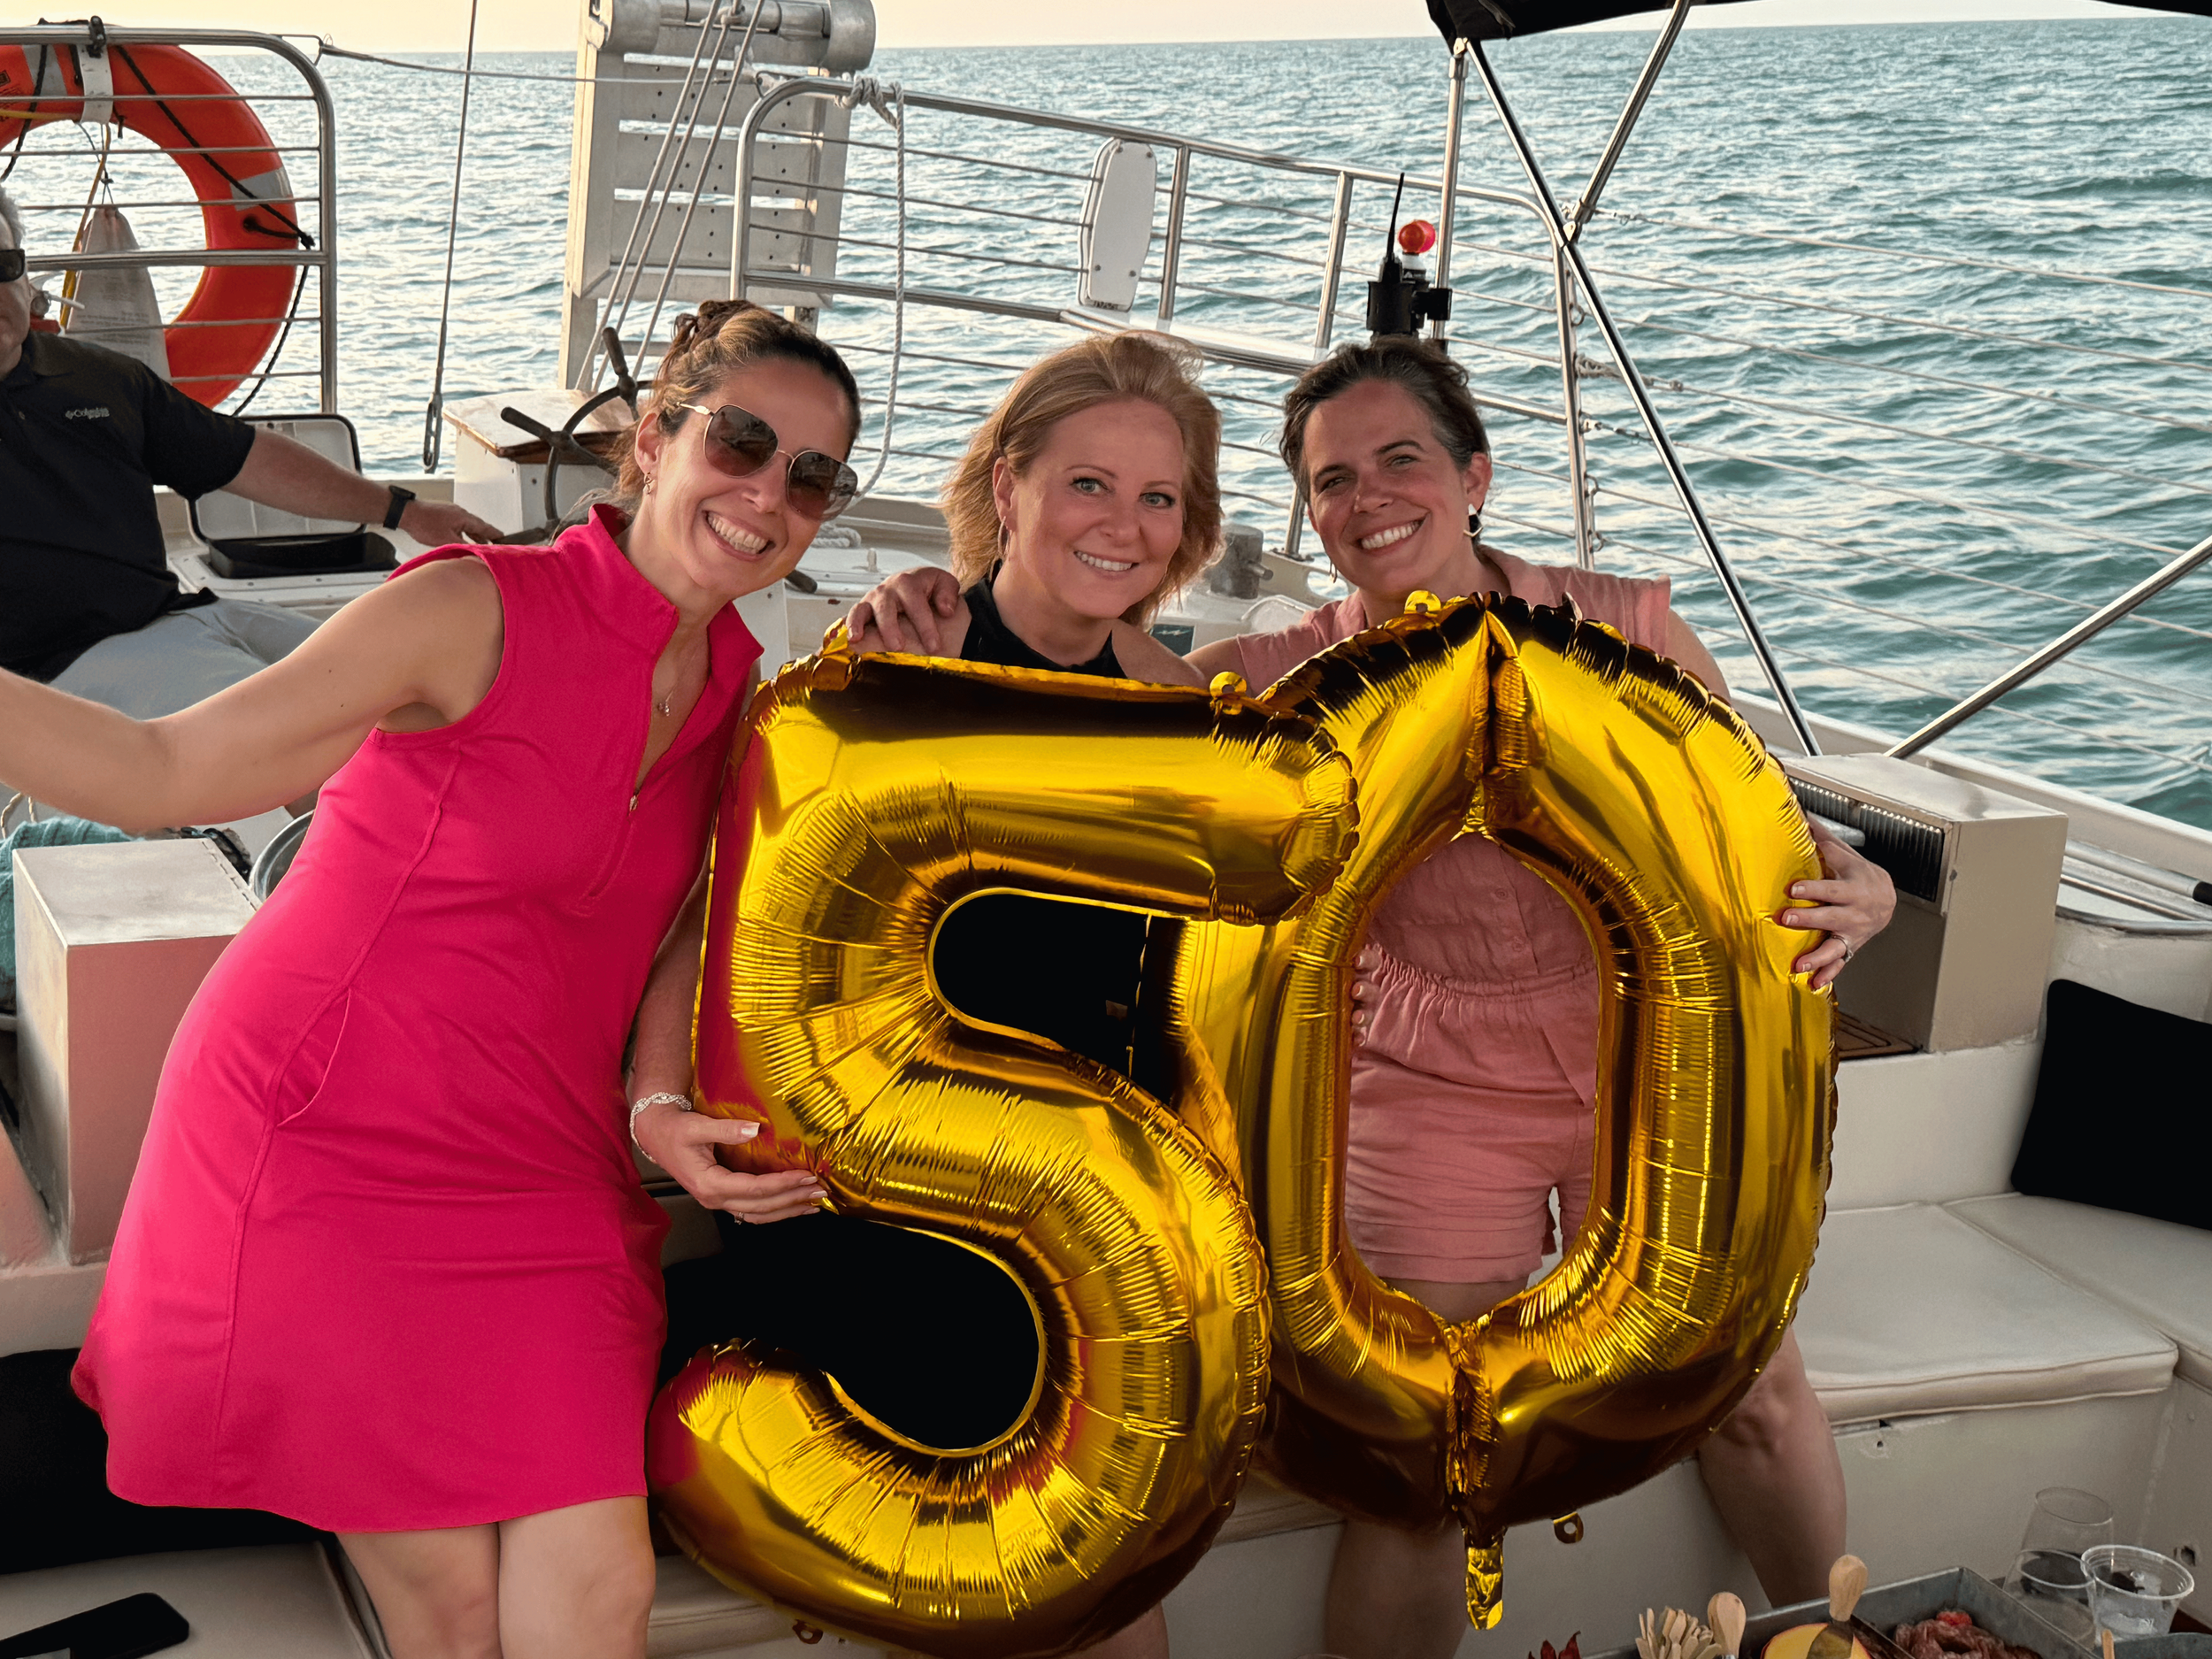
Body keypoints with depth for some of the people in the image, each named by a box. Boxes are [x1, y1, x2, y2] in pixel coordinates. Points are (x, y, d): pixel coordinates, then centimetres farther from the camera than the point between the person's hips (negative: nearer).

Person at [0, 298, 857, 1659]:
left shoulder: (740, 703, 5)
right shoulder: (479, 613, -15)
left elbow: (677, 925, 10)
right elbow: (164, 771, -14)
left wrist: (661, 1108, -9)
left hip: (541, 1169, 5)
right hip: (325, 1137, -5)